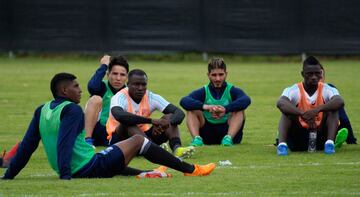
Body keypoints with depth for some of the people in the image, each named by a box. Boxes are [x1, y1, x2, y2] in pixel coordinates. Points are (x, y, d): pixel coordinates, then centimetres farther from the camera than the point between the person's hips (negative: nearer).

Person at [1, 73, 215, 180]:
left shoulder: (41, 111, 9)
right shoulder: (71, 110, -13)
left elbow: (26, 146, 8)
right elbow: (64, 144, -25)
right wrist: (65, 176, -32)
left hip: (74, 172, 8)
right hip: (91, 168, -8)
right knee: (138, 140, 5)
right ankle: (190, 169, 10)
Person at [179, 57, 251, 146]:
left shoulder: (232, 90, -1)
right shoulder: (204, 92, 2)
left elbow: (246, 100, -25)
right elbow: (184, 101, -17)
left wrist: (225, 109, -42)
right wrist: (205, 107, -36)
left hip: (228, 131, -1)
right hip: (208, 135, 1)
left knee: (239, 110, -21)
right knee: (192, 110, -15)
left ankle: (228, 138, -38)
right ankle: (197, 139, -33)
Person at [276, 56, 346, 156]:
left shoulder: (326, 90, -4)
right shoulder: (294, 90, -6)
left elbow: (340, 102, -28)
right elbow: (280, 103, -29)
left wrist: (317, 109, -43)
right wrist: (302, 114, -44)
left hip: (321, 138, 1)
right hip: (298, 141, 0)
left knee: (332, 109, -18)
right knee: (287, 111, -22)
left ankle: (329, 144, -34)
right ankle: (282, 144, -40)